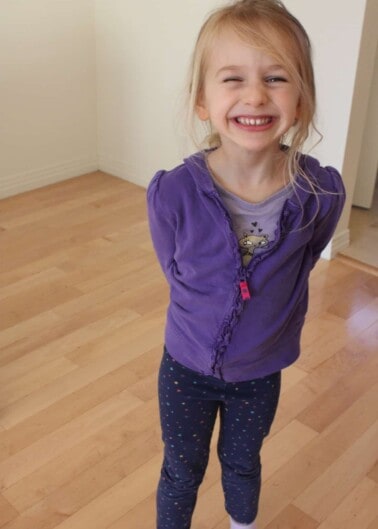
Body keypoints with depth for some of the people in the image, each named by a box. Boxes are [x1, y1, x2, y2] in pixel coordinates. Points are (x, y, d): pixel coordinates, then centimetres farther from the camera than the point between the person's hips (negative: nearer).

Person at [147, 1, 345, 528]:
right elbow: (176, 271, -7)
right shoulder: (173, 193, -28)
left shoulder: (322, 192, -24)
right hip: (187, 368, -1)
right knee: (181, 472, 21)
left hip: (261, 372, 2)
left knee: (242, 463, 28)